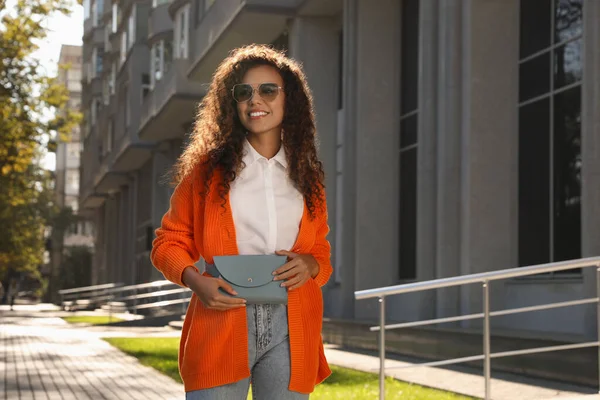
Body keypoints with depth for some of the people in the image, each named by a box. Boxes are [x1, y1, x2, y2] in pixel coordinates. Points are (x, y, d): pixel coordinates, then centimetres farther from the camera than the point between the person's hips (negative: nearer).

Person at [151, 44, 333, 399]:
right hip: (221, 322, -2)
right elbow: (169, 242, 10)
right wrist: (195, 279, -10)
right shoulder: (207, 167, 7)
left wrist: (309, 265, -4)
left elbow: (322, 254, 20)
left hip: (290, 330, 2)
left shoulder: (307, 177, 14)